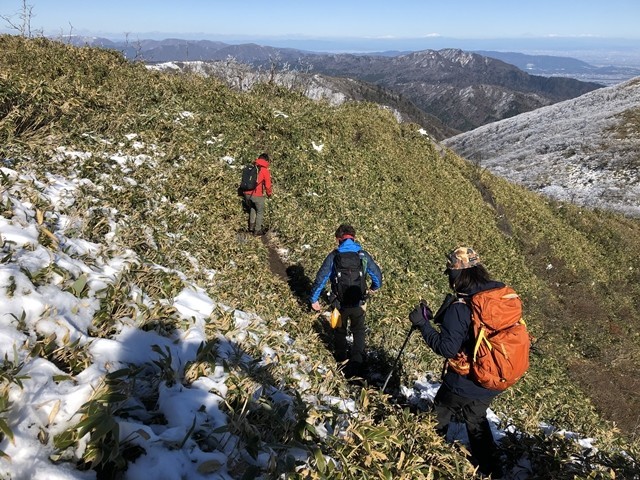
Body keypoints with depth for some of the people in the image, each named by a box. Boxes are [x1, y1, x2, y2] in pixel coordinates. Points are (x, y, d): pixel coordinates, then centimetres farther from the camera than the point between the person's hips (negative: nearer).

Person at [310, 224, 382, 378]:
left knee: (340, 330, 24)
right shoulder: (363, 255, -6)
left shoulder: (333, 256, -11)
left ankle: (341, 358, 44)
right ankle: (356, 365, 8)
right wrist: (375, 287, 28)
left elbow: (321, 278, -10)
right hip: (358, 303, 0)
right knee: (359, 332, 18)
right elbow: (377, 273, 6)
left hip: (340, 303, 0)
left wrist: (314, 299, 2)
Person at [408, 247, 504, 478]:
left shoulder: (459, 308, -27)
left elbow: (447, 349, -26)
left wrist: (422, 324, -20)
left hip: (464, 384, -7)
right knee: (476, 420, 31)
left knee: (437, 422, 18)